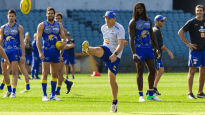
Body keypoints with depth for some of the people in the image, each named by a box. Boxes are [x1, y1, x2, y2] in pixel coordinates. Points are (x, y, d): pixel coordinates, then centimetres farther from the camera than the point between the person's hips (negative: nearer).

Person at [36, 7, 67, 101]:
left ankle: (53, 95, 13)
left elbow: (63, 37, 10)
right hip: (46, 51, -4)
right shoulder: (42, 25, 0)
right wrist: (40, 52, -14)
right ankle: (44, 95, -5)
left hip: (56, 51, 4)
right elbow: (38, 39, -4)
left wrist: (63, 42, -15)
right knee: (45, 73, -7)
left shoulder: (59, 25, 10)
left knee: (55, 74, 7)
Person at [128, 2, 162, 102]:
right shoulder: (133, 22, -6)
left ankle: (151, 94, 14)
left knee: (152, 70, 6)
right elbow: (131, 39, -11)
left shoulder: (149, 20, 11)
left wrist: (157, 48, 14)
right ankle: (141, 95, 0)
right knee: (140, 72, -4)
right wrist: (134, 54, -19)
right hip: (139, 48, -6)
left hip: (148, 48, 6)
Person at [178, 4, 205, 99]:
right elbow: (180, 32, -6)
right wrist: (187, 44, -9)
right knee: (192, 71, -7)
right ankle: (190, 93, -5)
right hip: (194, 50, -5)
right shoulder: (191, 22, -3)